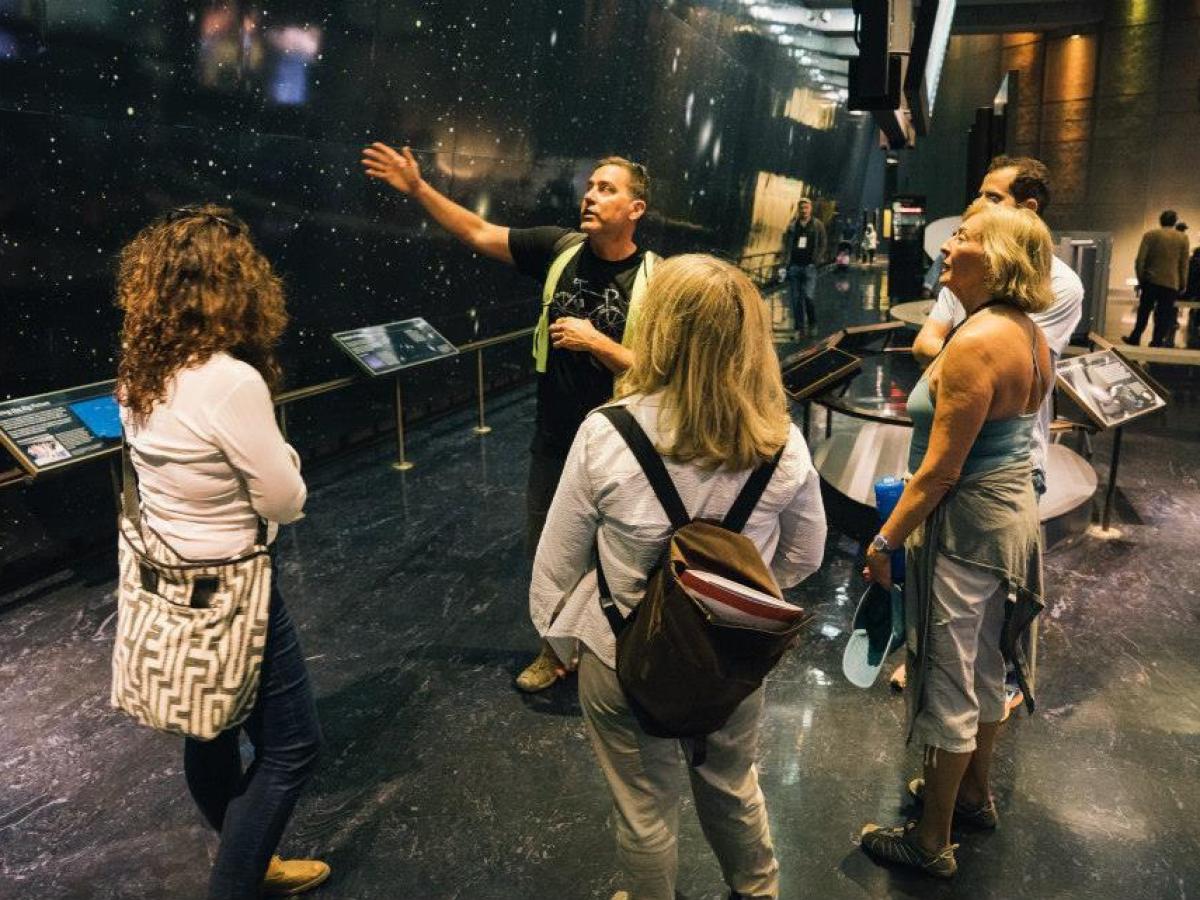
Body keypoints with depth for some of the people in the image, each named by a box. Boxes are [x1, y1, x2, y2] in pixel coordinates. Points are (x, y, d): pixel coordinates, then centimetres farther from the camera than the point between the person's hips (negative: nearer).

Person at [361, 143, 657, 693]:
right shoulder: (559, 249, -4)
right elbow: (478, 234, -1)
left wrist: (596, 342, -25)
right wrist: (417, 189, -8)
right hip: (553, 439, 5)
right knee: (545, 550, 17)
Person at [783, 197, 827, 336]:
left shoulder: (818, 225, 5)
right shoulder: (792, 226, 10)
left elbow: (822, 245, 5)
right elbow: (786, 243, 15)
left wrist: (816, 261, -6)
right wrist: (787, 259, 2)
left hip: (809, 266, -3)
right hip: (794, 266, 3)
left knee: (808, 296, -12)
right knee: (795, 299, 2)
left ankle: (812, 324, 9)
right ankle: (799, 327, 11)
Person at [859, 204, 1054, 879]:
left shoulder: (976, 343, -24)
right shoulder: (1032, 336, 4)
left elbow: (940, 470, -24)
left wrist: (885, 540, -16)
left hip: (965, 523, -10)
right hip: (1015, 510, 10)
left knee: (948, 680, 4)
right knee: (986, 665, 23)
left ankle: (933, 843, 21)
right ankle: (975, 795, 44)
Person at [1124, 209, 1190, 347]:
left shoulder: (1150, 235, -1)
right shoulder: (1183, 238, 1)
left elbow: (1140, 260, -5)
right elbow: (1184, 264, 3)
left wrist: (1141, 278, 6)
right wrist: (1183, 284, 10)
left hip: (1151, 281, 1)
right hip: (1171, 284, -1)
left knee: (1143, 312, 14)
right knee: (1163, 316, 3)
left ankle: (1135, 339, 20)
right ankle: (1156, 343, 4)